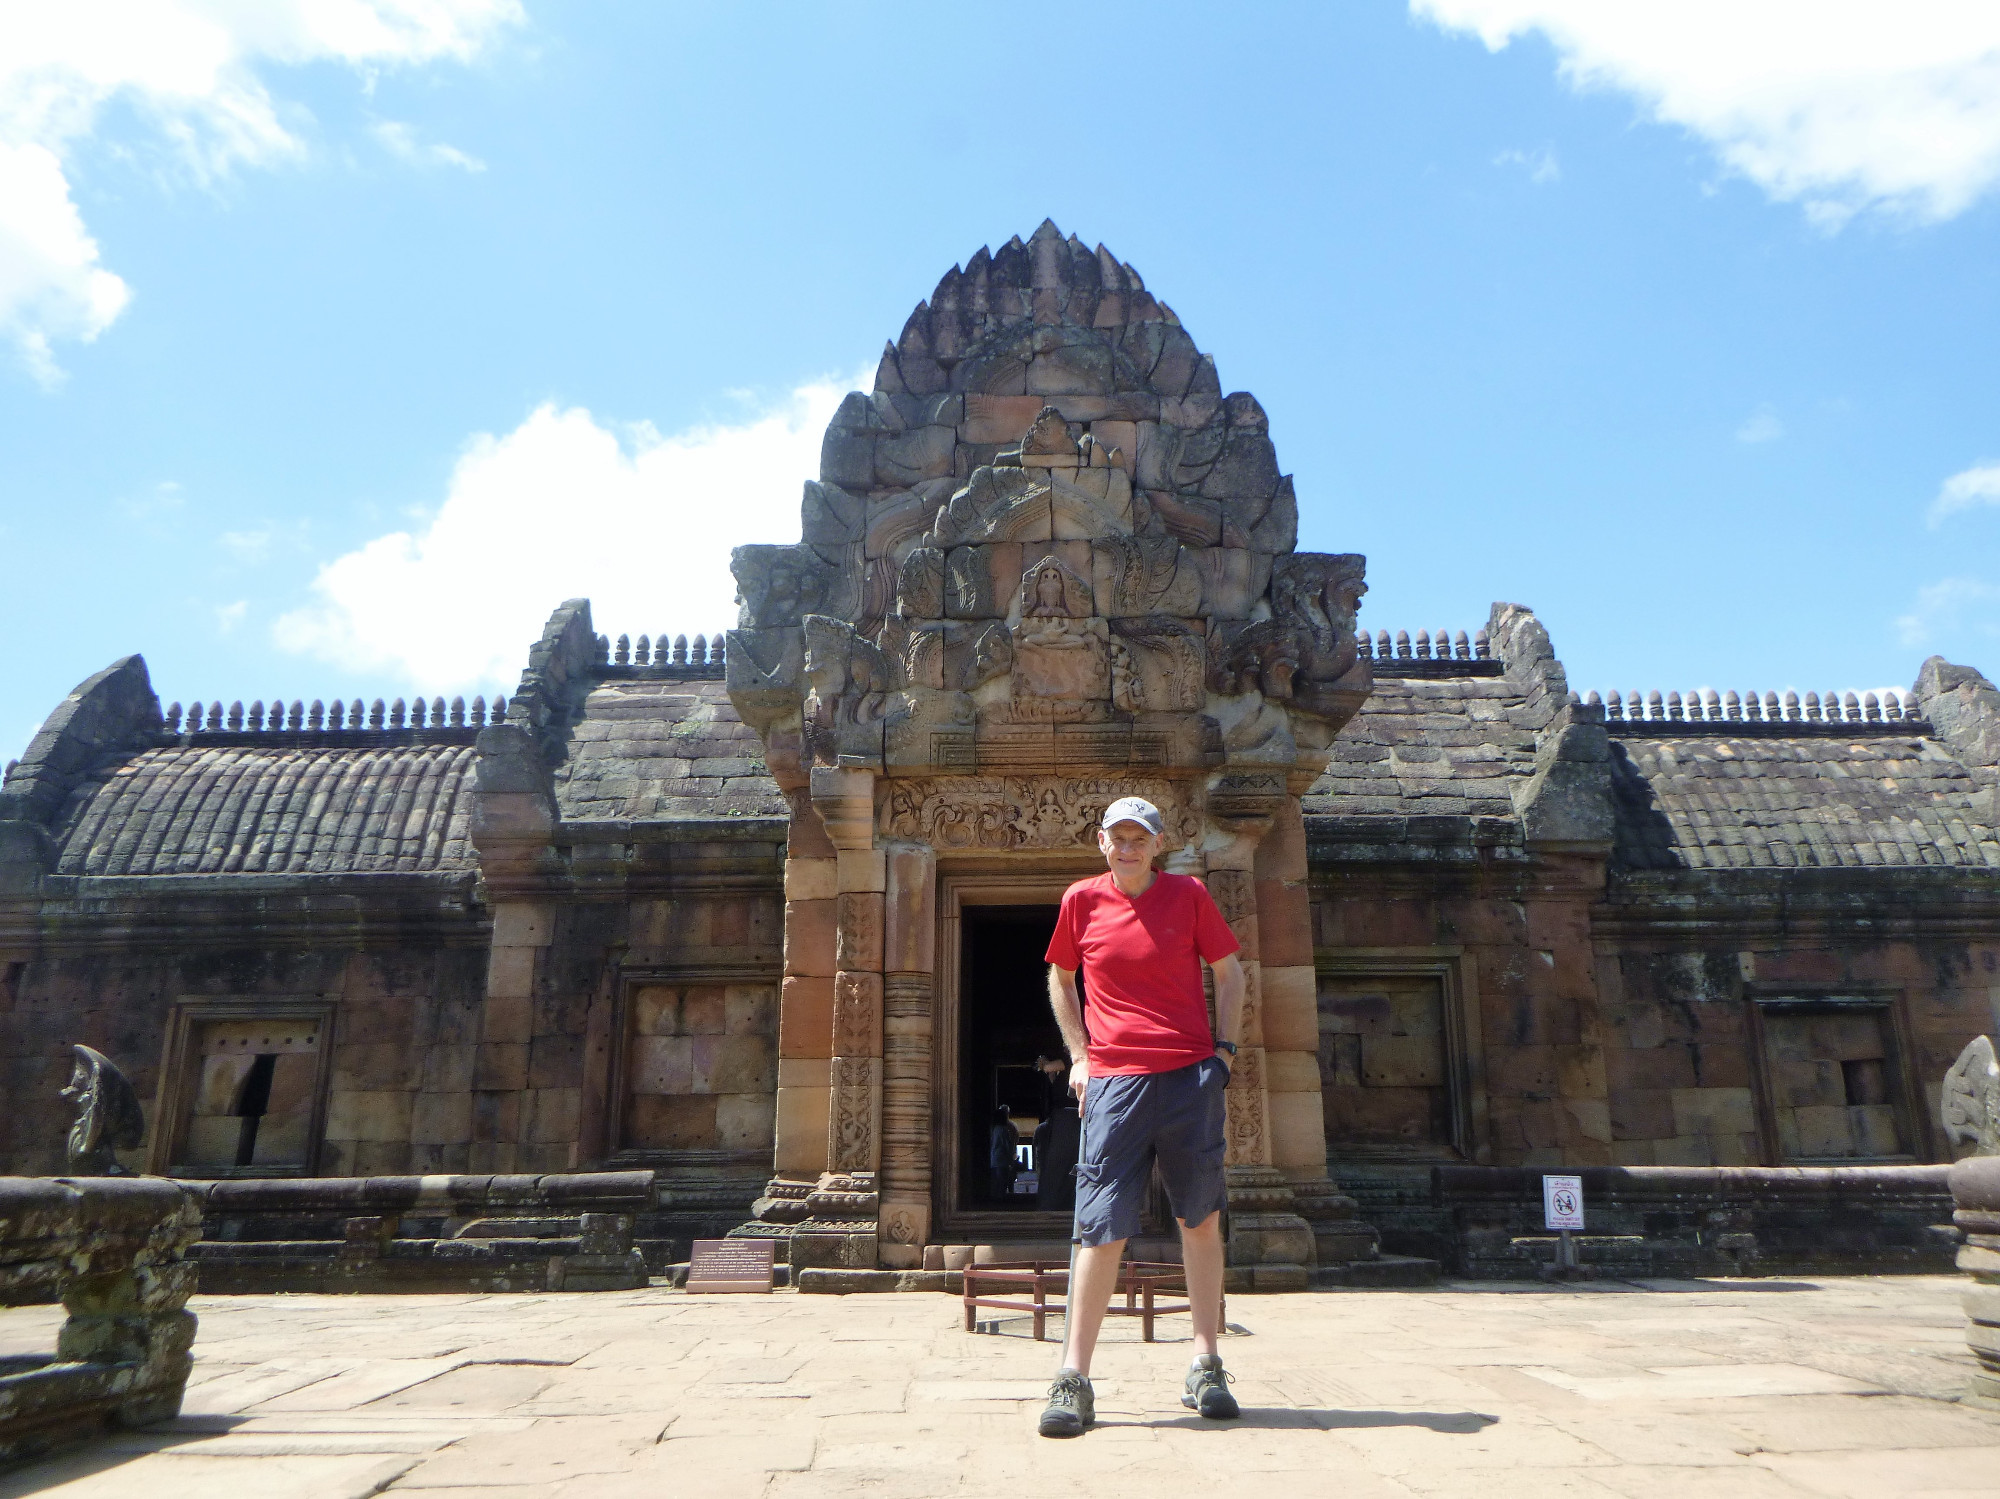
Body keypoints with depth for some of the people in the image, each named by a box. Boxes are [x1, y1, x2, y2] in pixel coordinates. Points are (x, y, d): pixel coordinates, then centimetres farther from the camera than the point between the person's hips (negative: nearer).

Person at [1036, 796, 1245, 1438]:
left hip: (1192, 1076, 1)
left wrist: (1225, 1049, 4)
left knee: (1201, 1219, 7)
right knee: (1101, 1229, -4)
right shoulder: (1081, 900, 6)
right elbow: (1060, 979, 19)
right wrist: (1080, 1055, 10)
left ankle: (1205, 1368, 19)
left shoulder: (1189, 894, 4)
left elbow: (1229, 973, 13)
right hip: (1113, 1082, -1)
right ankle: (1073, 1380, 4)